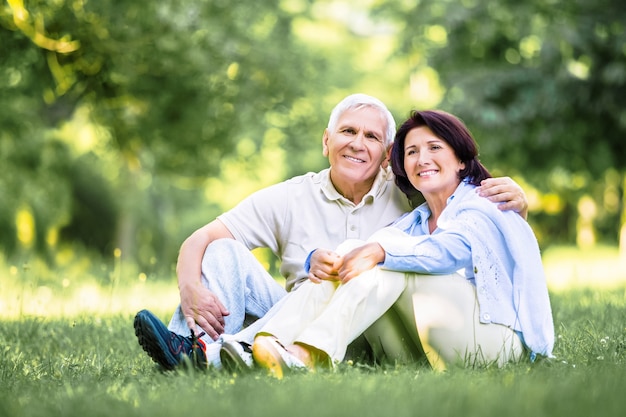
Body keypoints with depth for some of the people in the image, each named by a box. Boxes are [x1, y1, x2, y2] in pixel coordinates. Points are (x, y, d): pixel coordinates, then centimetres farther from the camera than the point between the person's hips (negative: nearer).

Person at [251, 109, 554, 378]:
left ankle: (310, 354, -44)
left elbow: (451, 250, -21)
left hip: (497, 335, -5)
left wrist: (380, 251, -33)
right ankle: (275, 341, -35)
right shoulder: (414, 222, 23)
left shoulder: (483, 205, 2)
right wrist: (321, 259, -19)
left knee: (390, 258, -24)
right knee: (349, 250, -12)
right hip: (425, 350, 6)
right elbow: (369, 247, 4)